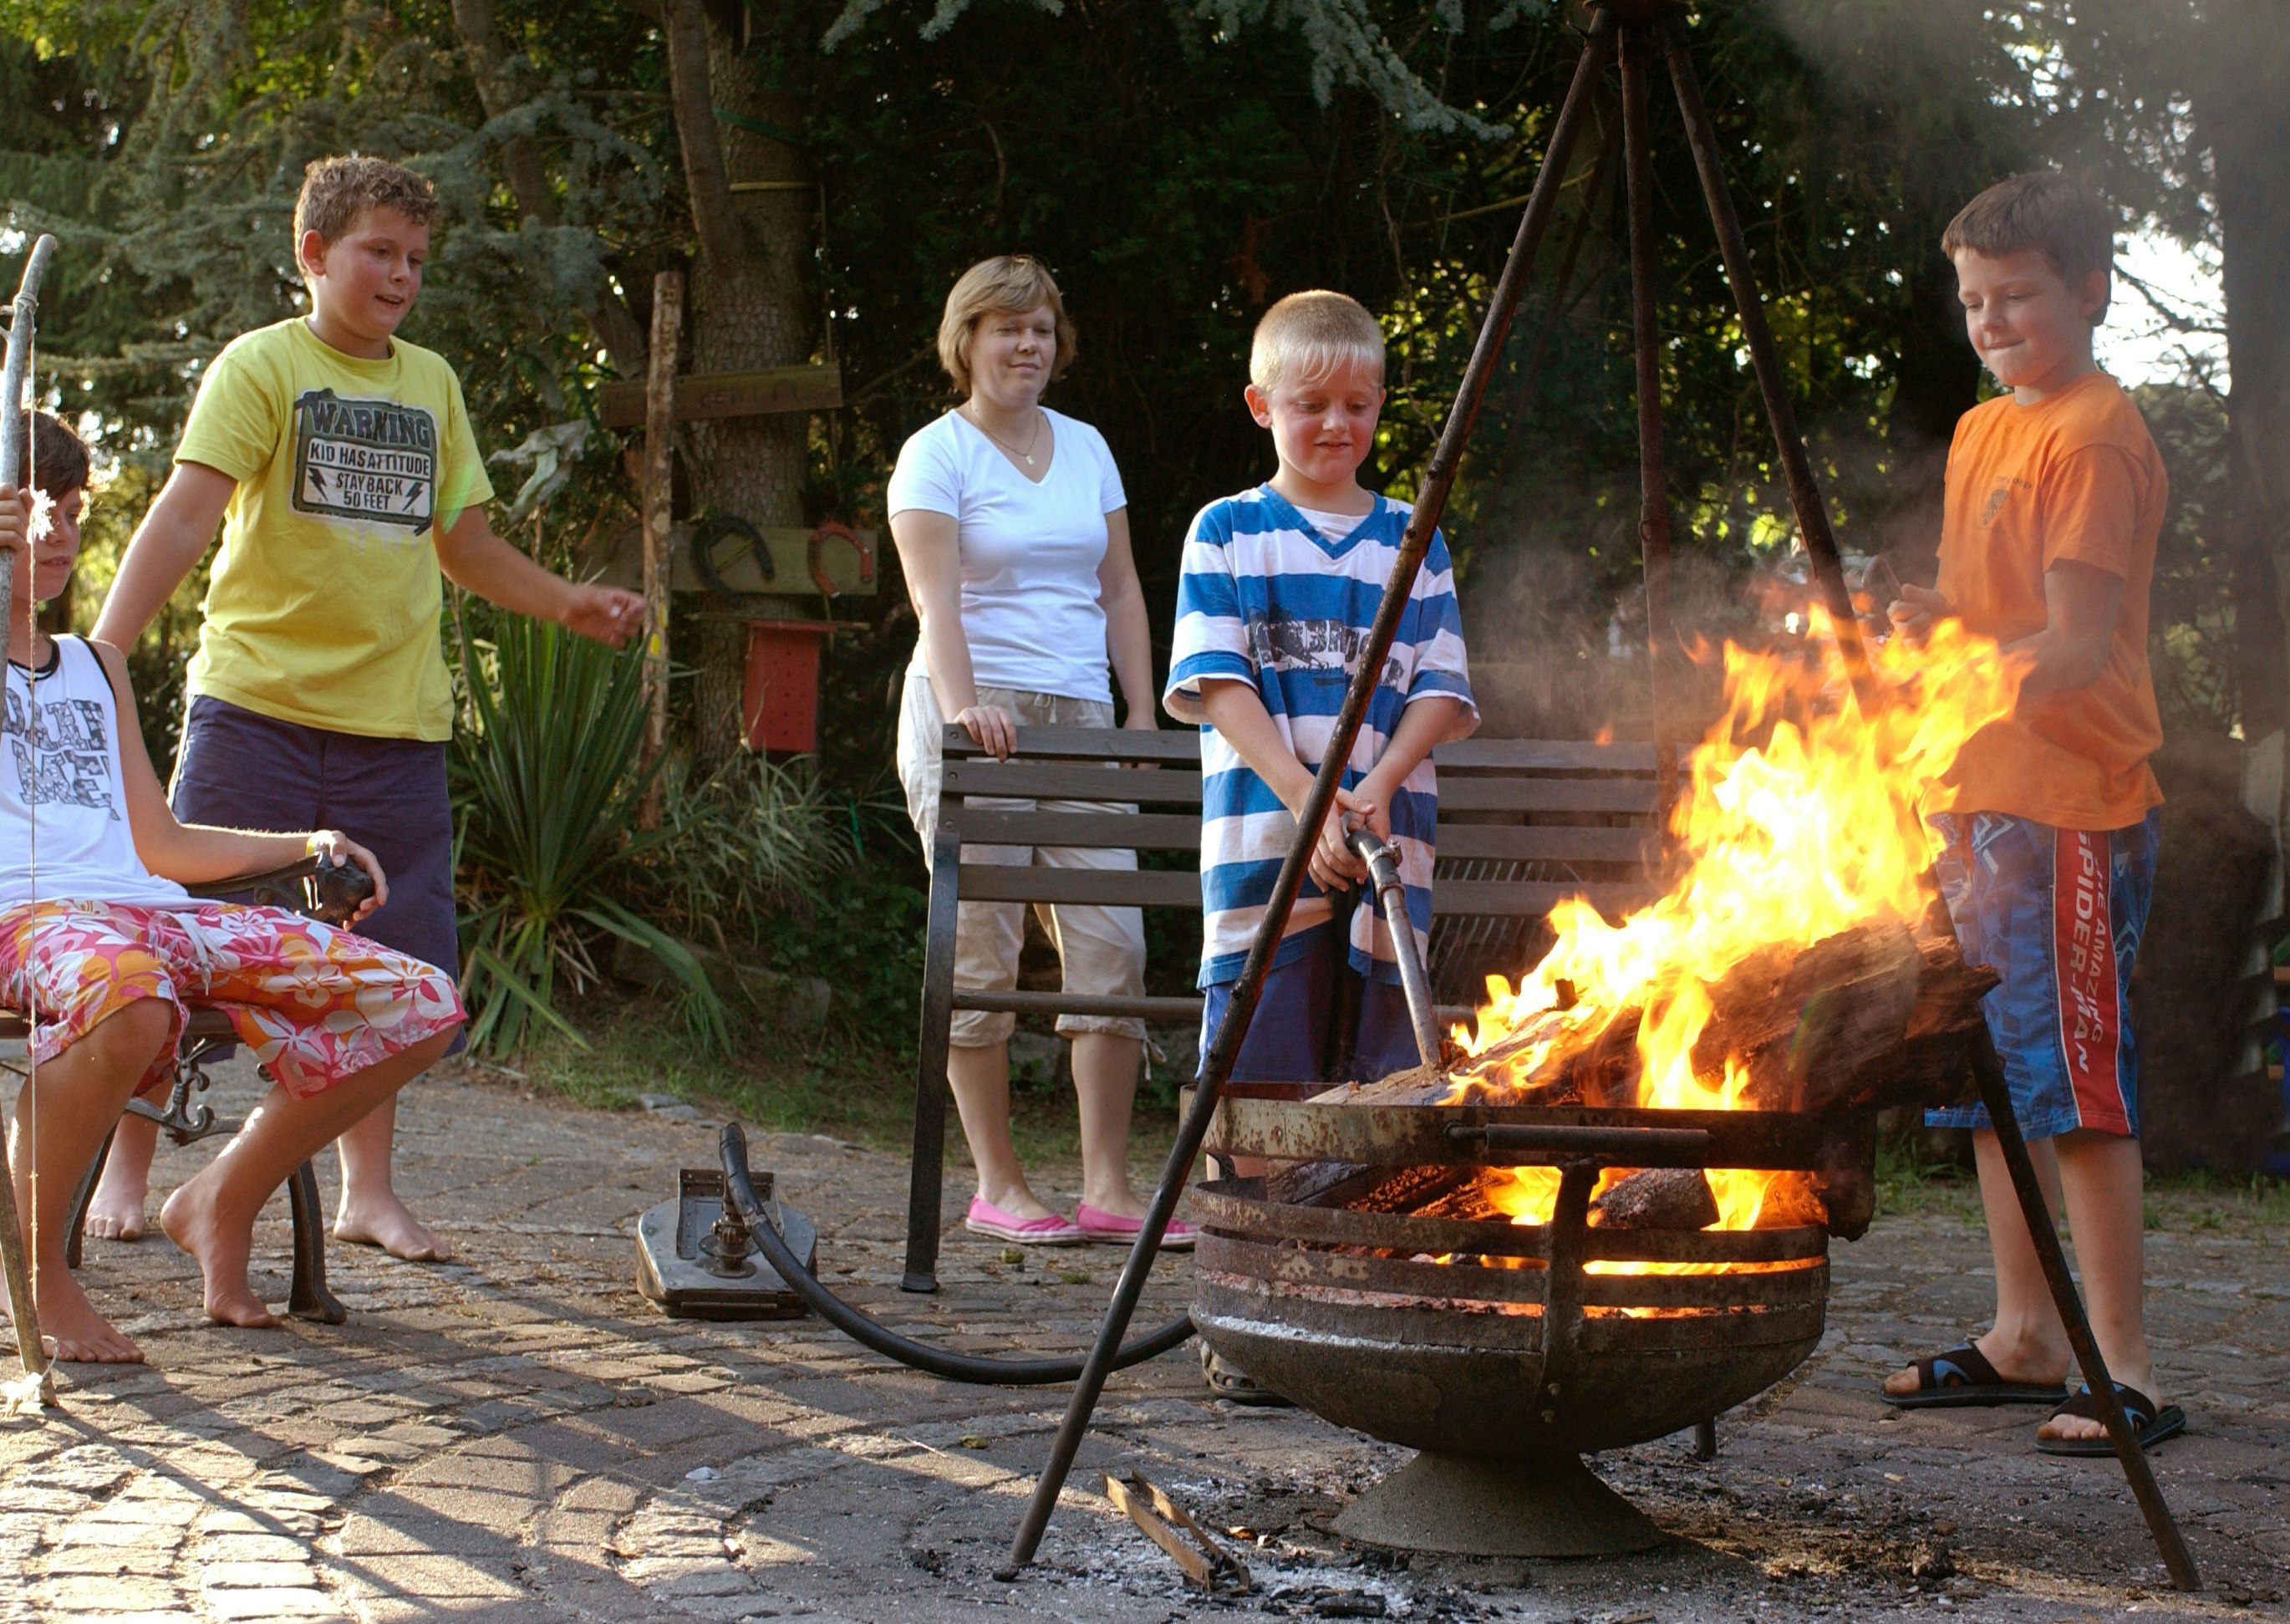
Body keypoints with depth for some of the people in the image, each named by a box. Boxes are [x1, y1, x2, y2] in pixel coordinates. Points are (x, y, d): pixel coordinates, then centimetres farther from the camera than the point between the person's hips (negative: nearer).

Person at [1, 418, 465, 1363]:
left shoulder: (94, 667, 33)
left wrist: (306, 846, 21)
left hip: (152, 908, 7)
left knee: (421, 1006, -10)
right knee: (132, 1000, -45)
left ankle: (220, 1205, 5)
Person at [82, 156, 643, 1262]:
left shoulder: (432, 384, 15)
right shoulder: (262, 365, -2)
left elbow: (463, 544, 24)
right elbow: (184, 516, -12)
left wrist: (565, 604, 10)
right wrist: (99, 652, -22)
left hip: (397, 718, 5)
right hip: (255, 706, -4)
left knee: (390, 963, 6)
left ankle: (367, 1191, 18)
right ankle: (123, 1174, 11)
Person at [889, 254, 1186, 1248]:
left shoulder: (1086, 449, 18)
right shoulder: (936, 455, 0)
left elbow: (1120, 591, 19)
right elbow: (935, 600, -13)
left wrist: (1143, 713, 8)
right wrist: (960, 707, -28)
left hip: (1080, 718, 5)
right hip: (980, 719, -5)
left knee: (1112, 943, -4)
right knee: (981, 951, -5)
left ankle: (1107, 1189, -1)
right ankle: (997, 1187, 3)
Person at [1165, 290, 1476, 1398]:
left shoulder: (1411, 542, 13)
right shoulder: (1227, 534, 6)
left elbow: (1440, 690, 7)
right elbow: (1218, 685, -4)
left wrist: (1377, 787, -11)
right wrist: (1308, 801, -16)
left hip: (1388, 845, 3)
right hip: (1262, 844, -2)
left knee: (1379, 1089, 3)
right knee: (1260, 1087, -4)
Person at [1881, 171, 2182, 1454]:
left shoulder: (2097, 436, -10)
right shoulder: (1980, 431, 18)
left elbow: (2077, 647, -17)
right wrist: (1924, 619, 4)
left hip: (2071, 803, -9)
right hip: (1979, 799, 9)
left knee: (2074, 1084, -10)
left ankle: (2128, 1371, -7)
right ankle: (2025, 1340, 21)